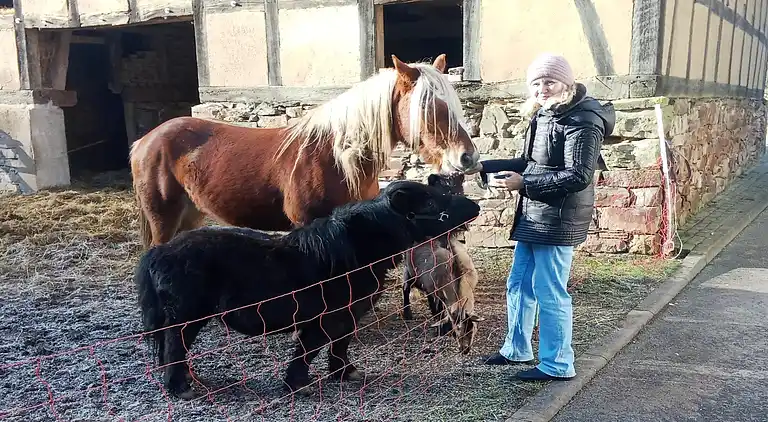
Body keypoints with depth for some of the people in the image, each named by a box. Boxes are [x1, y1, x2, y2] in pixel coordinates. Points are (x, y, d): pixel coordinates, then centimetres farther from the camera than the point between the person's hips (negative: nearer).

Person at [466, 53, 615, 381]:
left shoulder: (582, 120, -16)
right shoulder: (544, 115, 13)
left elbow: (578, 176, -22)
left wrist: (523, 184, -22)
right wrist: (483, 167, 11)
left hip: (558, 219, -10)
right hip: (533, 216, 10)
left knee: (549, 293, -1)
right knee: (518, 284, 18)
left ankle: (558, 365, 15)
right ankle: (516, 349, 34)